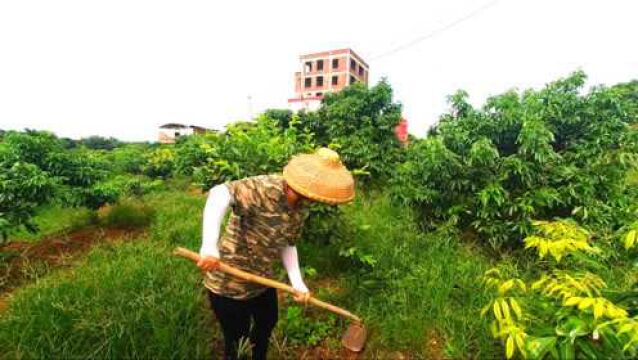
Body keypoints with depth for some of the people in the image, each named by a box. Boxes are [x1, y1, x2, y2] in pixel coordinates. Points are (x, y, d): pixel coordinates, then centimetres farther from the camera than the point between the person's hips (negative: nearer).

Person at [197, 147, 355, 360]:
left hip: (262, 280, 8)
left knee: (268, 323, 29)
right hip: (229, 284, -7)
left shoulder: (301, 208, -6)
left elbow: (287, 245, 2)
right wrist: (209, 246, -56)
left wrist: (297, 282, -8)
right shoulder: (265, 188, -31)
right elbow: (220, 193, -46)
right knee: (237, 341, 13)